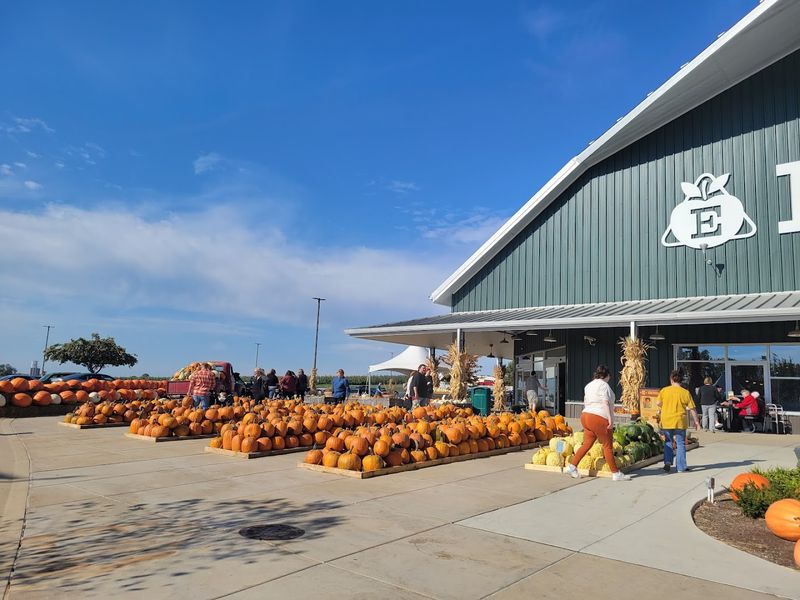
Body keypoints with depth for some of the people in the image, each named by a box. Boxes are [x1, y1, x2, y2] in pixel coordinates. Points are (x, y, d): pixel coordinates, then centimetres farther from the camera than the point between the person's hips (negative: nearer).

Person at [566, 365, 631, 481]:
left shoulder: (589, 385, 18)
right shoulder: (603, 385, -7)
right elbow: (605, 403, -15)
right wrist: (610, 419, -15)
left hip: (585, 415, 8)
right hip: (599, 418, -8)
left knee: (587, 444, 11)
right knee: (607, 446, 0)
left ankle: (572, 466, 6)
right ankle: (616, 473, 7)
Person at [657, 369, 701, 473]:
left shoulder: (664, 390, -3)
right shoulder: (685, 392, -5)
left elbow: (658, 404, 3)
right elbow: (692, 409, -3)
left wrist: (658, 414, 23)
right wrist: (696, 421, 7)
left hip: (666, 421, 1)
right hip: (680, 422, -1)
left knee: (668, 442, 17)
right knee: (681, 444, 8)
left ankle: (667, 462, 3)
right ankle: (681, 467, 10)